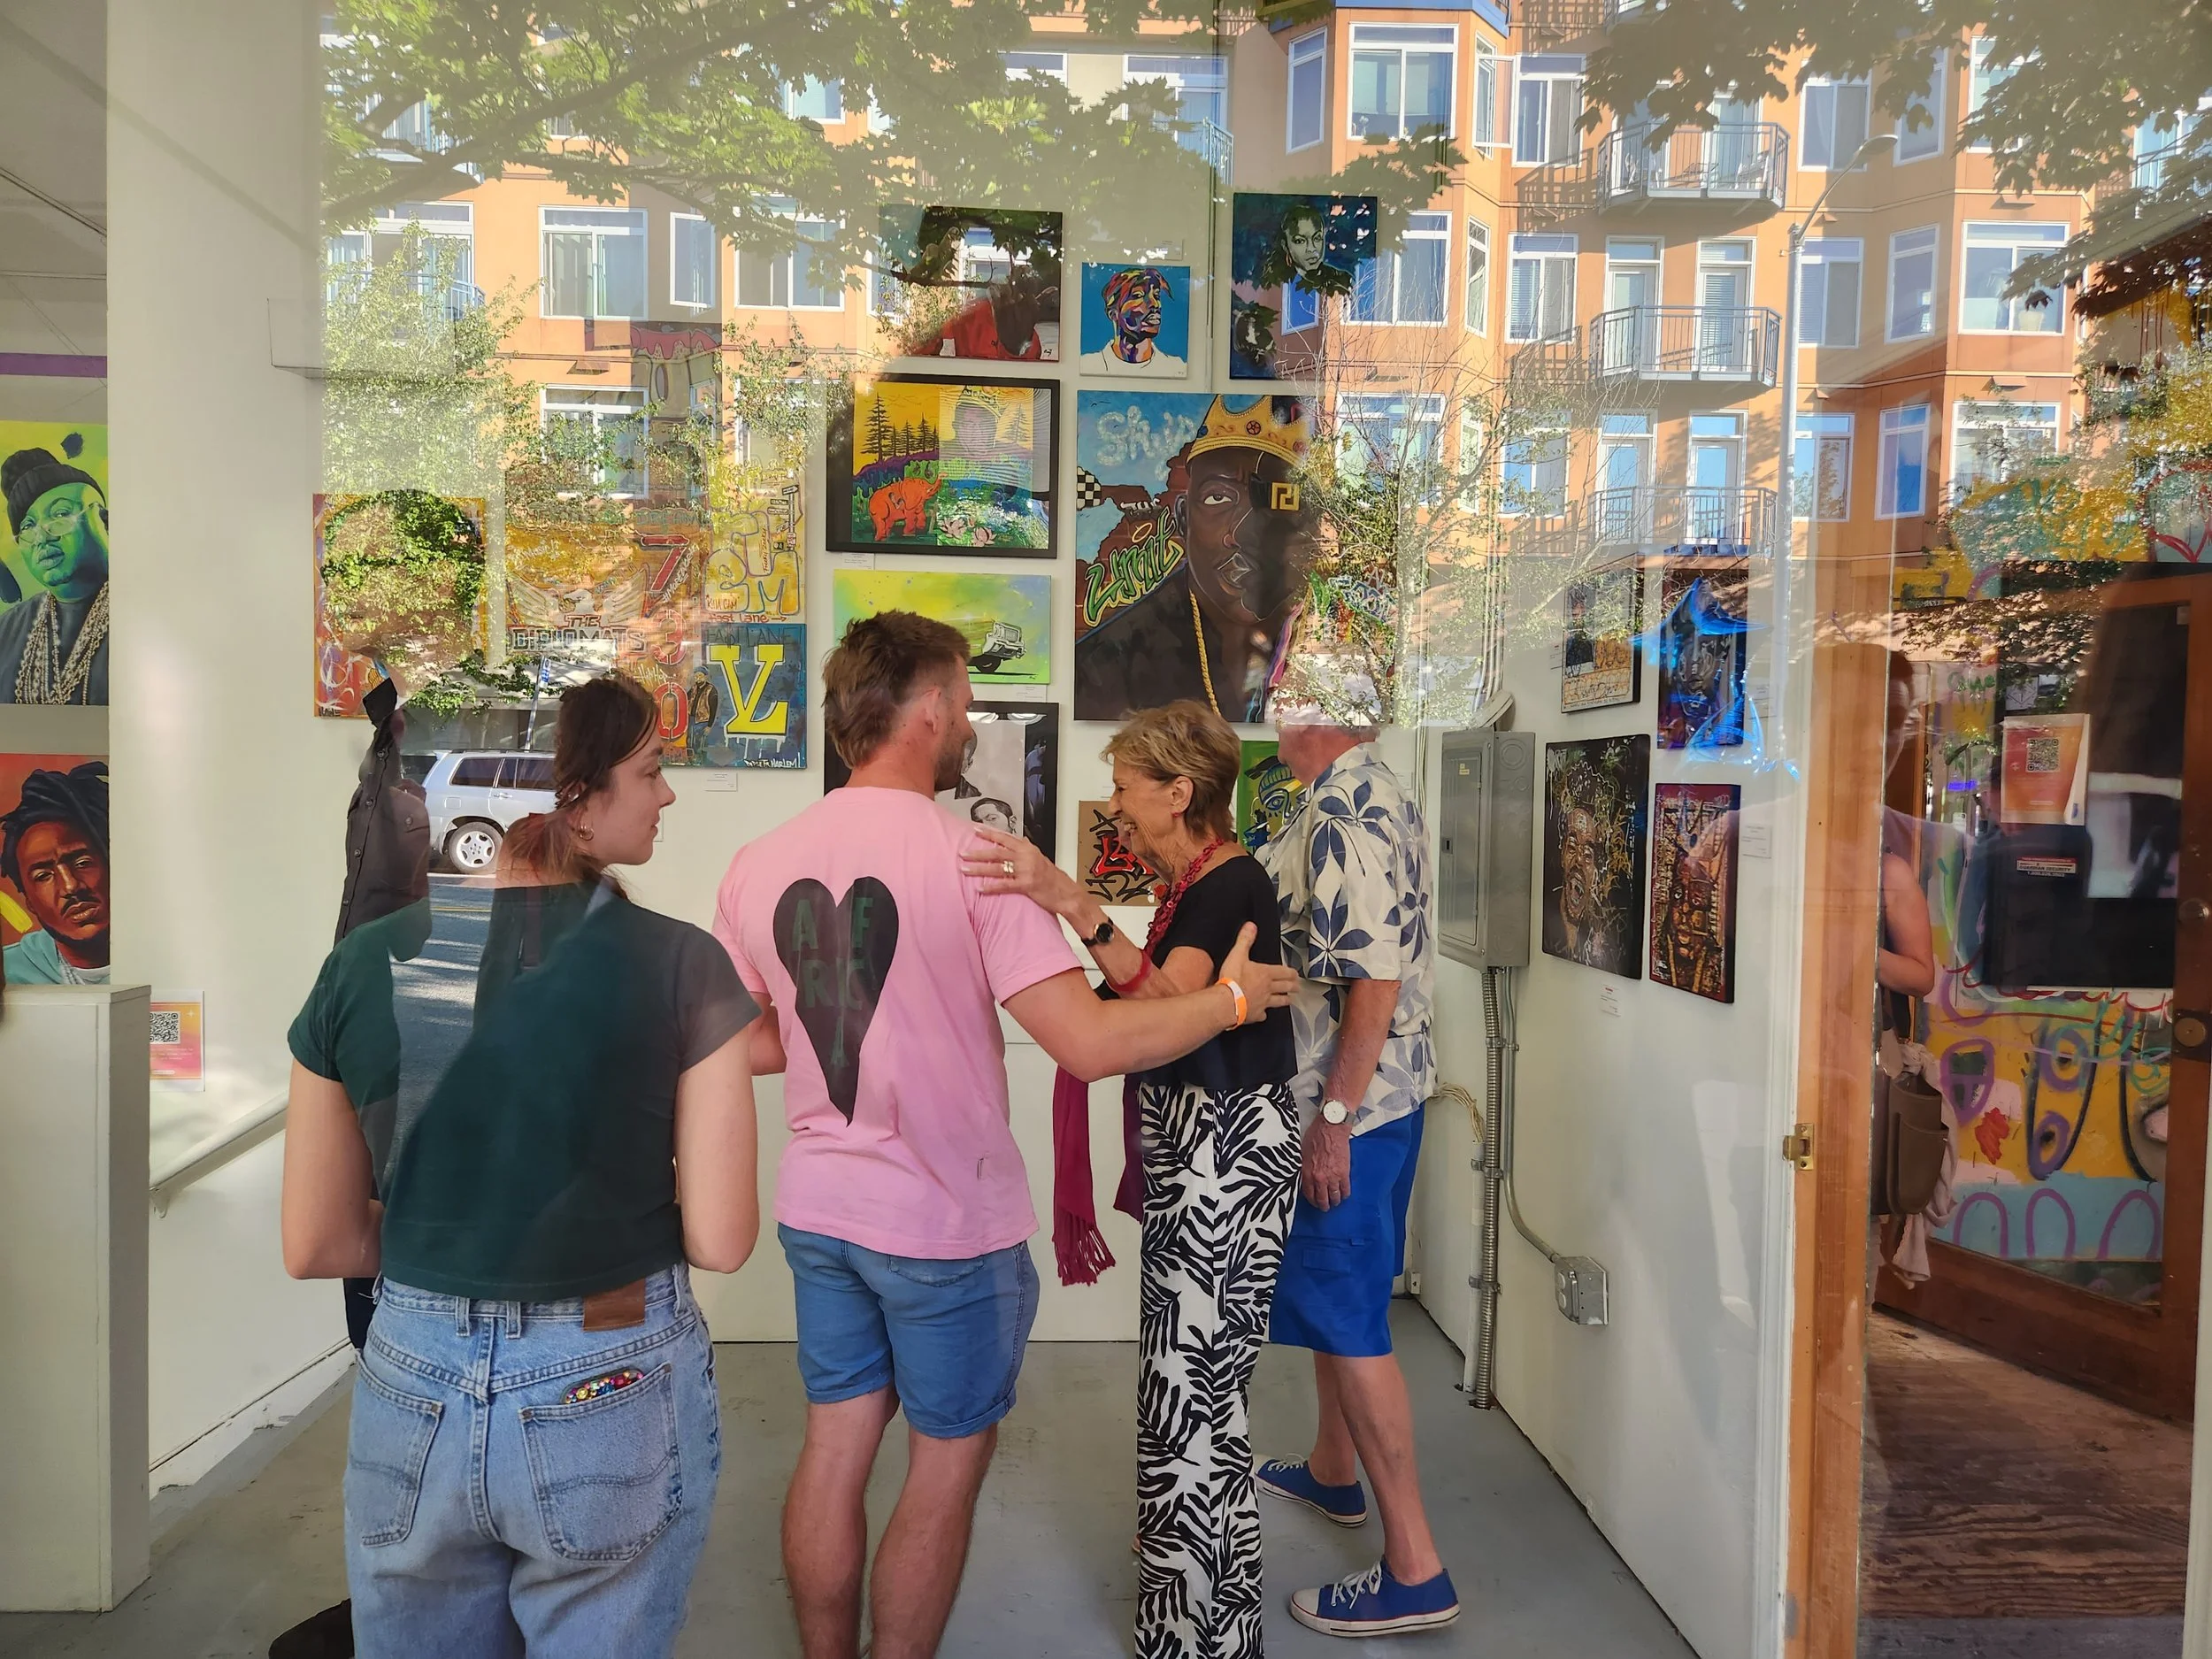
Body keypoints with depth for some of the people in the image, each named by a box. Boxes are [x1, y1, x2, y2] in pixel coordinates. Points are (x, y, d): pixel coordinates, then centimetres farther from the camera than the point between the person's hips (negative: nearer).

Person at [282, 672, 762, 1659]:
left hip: (415, 1394, 3)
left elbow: (314, 1246, -1)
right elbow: (720, 1241, -14)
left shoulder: (363, 965, -8)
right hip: (612, 1398, -2)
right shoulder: (679, 966, -17)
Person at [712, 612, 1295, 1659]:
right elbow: (1092, 1044, -24)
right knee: (945, 1469, 14)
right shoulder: (972, 858, -20)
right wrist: (1230, 999, -10)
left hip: (819, 1209, 6)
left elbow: (737, 1047, 7)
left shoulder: (757, 867, -3)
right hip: (949, 1222, -5)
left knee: (834, 1451, 19)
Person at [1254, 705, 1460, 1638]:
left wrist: (1334, 1115, -23)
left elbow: (1375, 974, -27)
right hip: (1383, 1094, 10)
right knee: (1334, 1296, 24)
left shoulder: (1343, 810, -21)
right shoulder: (1379, 795, 11)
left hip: (1352, 1102, -10)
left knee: (1347, 1318, -1)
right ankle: (1331, 1473, 43)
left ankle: (1414, 1570, 10)